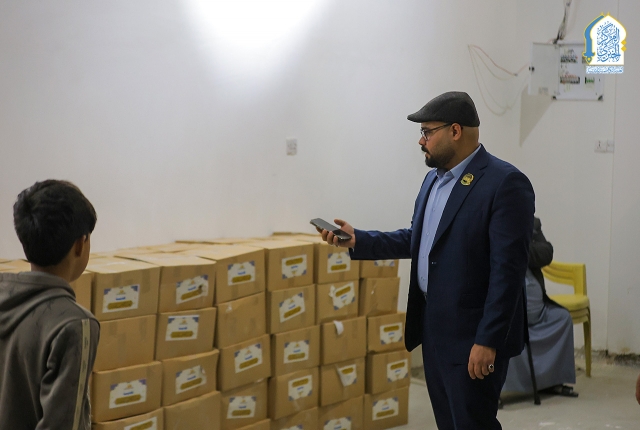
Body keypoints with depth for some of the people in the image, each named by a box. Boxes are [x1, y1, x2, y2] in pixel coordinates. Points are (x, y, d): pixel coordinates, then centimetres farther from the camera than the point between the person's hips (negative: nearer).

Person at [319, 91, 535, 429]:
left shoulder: (505, 183, -16)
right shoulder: (435, 177, 12)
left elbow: (508, 269, -20)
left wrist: (488, 341, -21)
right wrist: (358, 241, 7)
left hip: (471, 335, -8)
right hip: (433, 327, 8)